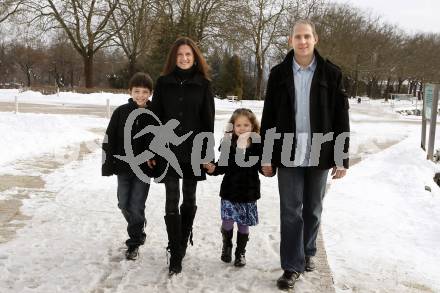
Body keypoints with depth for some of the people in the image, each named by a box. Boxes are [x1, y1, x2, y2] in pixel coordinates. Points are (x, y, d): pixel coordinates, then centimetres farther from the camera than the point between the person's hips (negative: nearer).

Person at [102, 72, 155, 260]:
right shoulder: (121, 112, -3)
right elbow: (109, 138, 0)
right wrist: (107, 164, -3)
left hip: (144, 169, -2)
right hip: (123, 167, 2)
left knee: (136, 206, -2)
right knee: (124, 204, 12)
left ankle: (134, 243, 16)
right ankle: (138, 232, 38)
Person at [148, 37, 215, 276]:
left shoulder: (203, 84, 3)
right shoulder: (163, 83, 4)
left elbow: (208, 120, 2)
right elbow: (155, 118, 4)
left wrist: (208, 153, -3)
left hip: (193, 151, 0)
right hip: (168, 150, 0)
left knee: (189, 199, 12)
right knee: (172, 201, -4)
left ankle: (183, 242, 31)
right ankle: (176, 255, 2)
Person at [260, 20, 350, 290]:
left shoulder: (331, 73, 0)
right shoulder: (279, 73, 2)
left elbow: (341, 119, 0)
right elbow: (269, 118, 3)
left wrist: (342, 159, -3)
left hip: (319, 154, 0)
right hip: (288, 154, 0)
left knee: (313, 209, 13)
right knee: (291, 211, 2)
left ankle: (308, 252, 34)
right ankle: (293, 266, 11)